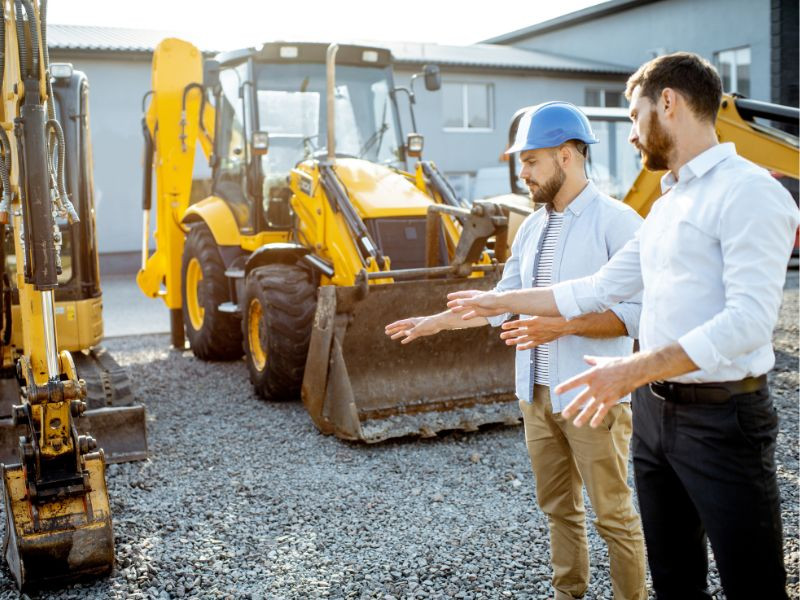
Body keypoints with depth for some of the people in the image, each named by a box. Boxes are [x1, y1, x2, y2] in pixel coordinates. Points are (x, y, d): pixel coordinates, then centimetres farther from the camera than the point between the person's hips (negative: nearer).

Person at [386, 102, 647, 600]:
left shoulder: (616, 221, -11)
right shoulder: (532, 229, 10)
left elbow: (638, 311, -17)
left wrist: (562, 325, -24)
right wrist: (434, 322, 12)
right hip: (537, 392, 7)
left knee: (613, 513, 3)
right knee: (559, 506, 17)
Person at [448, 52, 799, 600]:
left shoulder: (748, 192, -13)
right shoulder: (666, 205, 16)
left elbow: (750, 319, -23)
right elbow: (598, 289, 20)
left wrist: (633, 370, -27)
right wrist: (502, 301, 21)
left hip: (723, 417, -8)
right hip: (657, 411, 8)